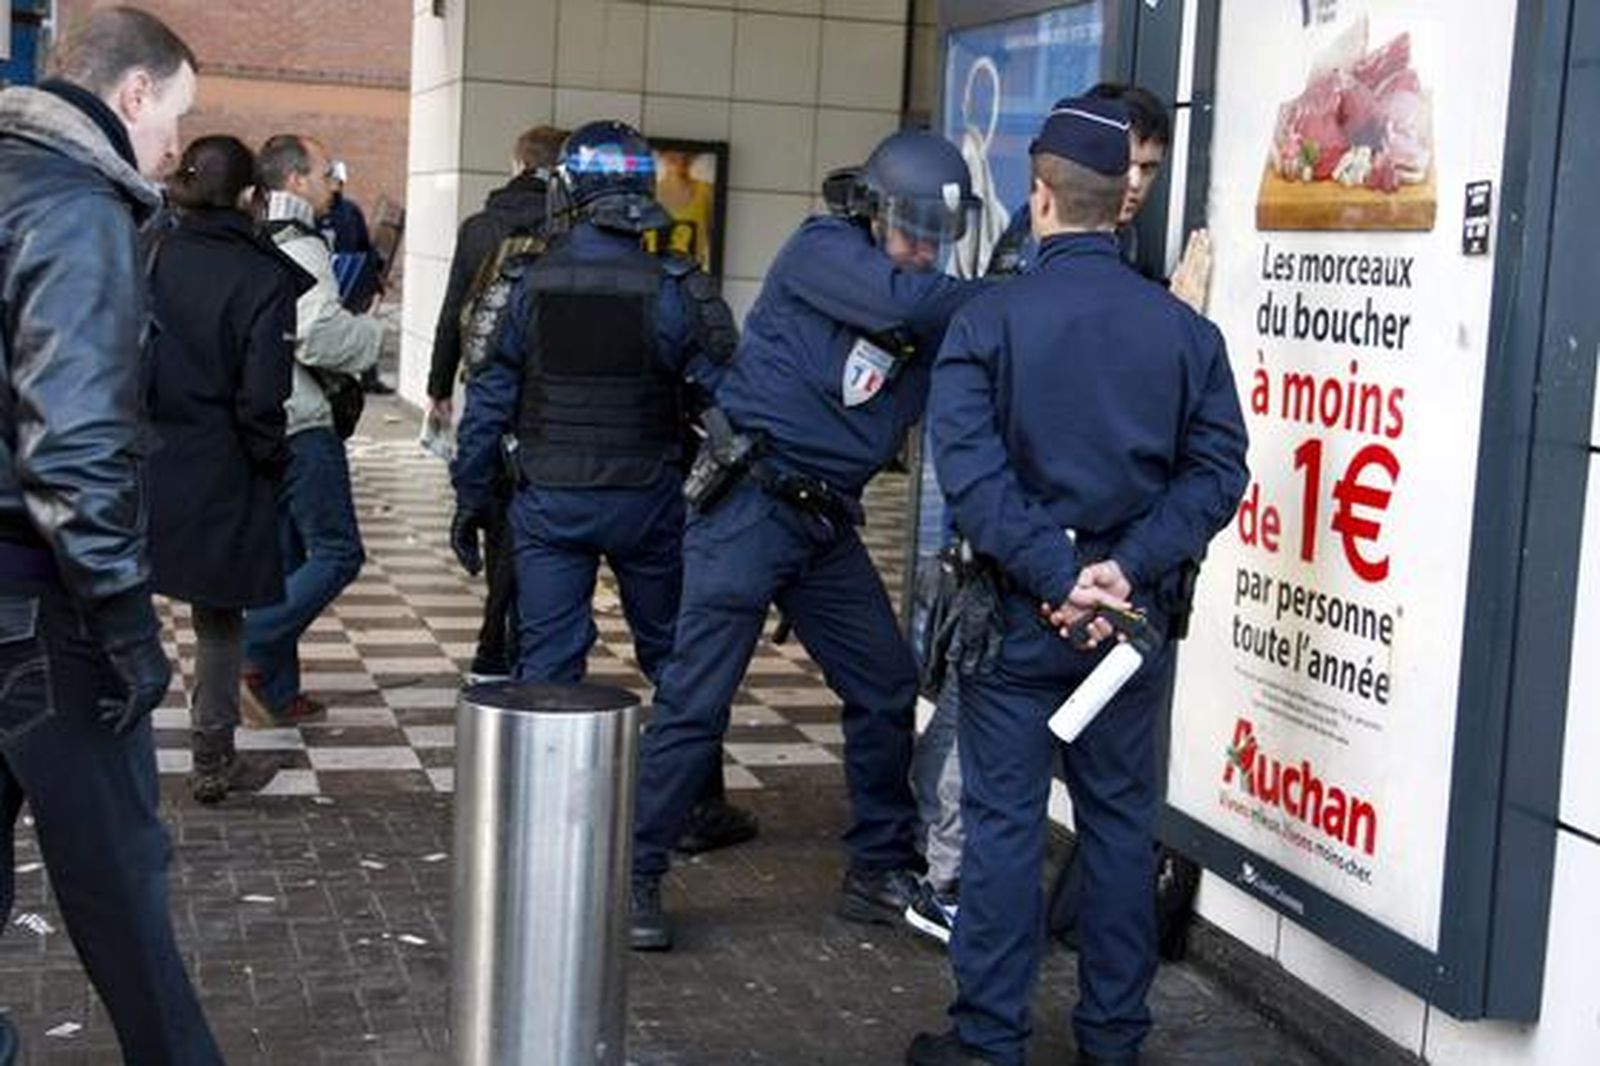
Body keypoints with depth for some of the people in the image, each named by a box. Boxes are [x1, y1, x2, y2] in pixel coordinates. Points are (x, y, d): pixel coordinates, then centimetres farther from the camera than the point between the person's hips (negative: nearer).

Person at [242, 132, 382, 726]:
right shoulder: (303, 249, -12)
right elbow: (317, 337, -22)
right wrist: (372, 334, -5)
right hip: (301, 424, -9)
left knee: (283, 558, 13)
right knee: (337, 552, -4)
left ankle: (276, 695, 15)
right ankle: (248, 652, -13)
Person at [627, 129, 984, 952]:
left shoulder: (937, 323, 9)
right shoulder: (821, 250, -8)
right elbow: (903, 302, -26)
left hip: (828, 522, 7)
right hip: (749, 505, -7)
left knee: (886, 691, 10)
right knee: (695, 700, -6)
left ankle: (880, 872, 24)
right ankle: (631, 877, 6)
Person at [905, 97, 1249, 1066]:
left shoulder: (988, 321, -7)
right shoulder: (1186, 330, 1)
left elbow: (970, 468, -16)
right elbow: (1216, 471, -5)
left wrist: (1052, 578, -16)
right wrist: (1128, 569, -12)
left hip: (1018, 611, -2)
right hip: (1133, 615, 3)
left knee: (1003, 821, 6)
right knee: (1121, 822, 12)